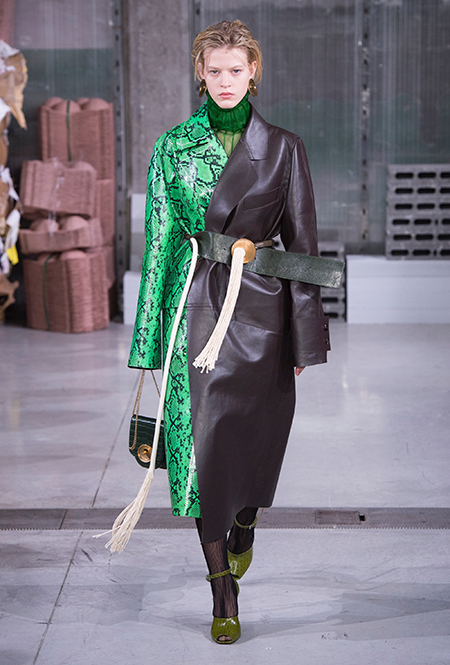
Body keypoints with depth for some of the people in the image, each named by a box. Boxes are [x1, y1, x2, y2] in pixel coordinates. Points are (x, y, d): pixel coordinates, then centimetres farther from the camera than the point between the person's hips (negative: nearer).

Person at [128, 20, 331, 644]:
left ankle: (245, 521, 43)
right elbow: (160, 237, 5)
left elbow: (302, 241, 3)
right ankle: (223, 588, 7)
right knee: (202, 434, -2)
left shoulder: (283, 147, 2)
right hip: (196, 304, 0)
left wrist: (305, 332, 0)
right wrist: (151, 326, 2)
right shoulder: (173, 146, 4)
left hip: (261, 305, 0)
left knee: (255, 428, 8)